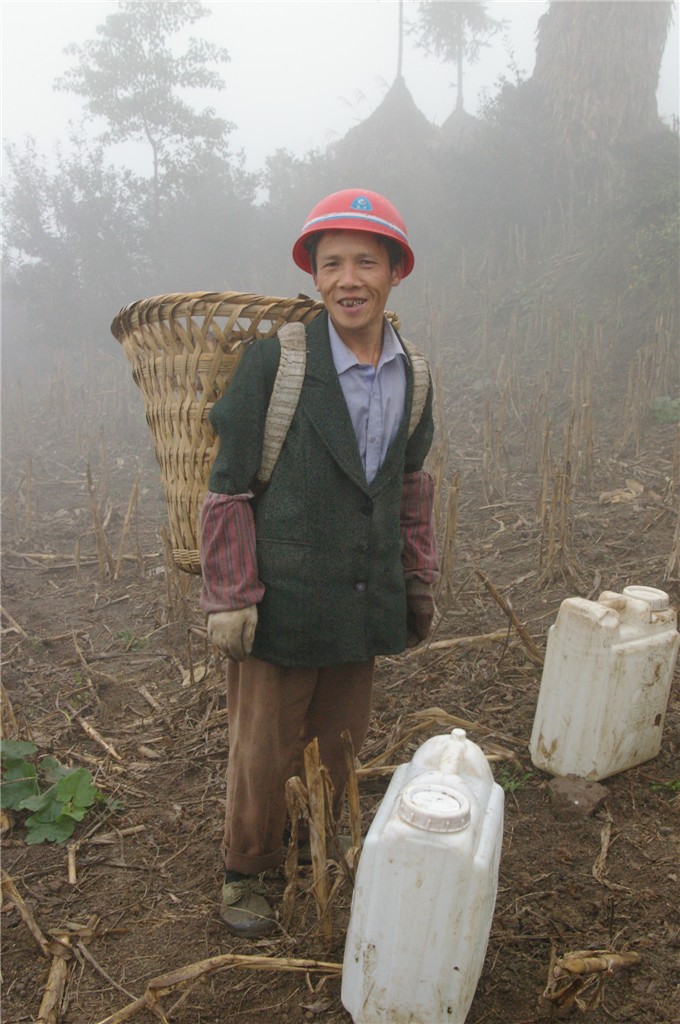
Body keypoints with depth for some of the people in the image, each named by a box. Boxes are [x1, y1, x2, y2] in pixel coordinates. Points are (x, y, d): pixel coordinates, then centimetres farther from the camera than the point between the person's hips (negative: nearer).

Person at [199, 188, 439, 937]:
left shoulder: (412, 376, 3)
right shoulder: (274, 361, -14)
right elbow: (228, 487, -10)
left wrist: (418, 582, 15)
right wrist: (230, 598, -12)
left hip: (364, 602, 5)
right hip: (285, 601, -5)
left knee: (339, 744, 19)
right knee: (264, 751, 11)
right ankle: (244, 875, 36)